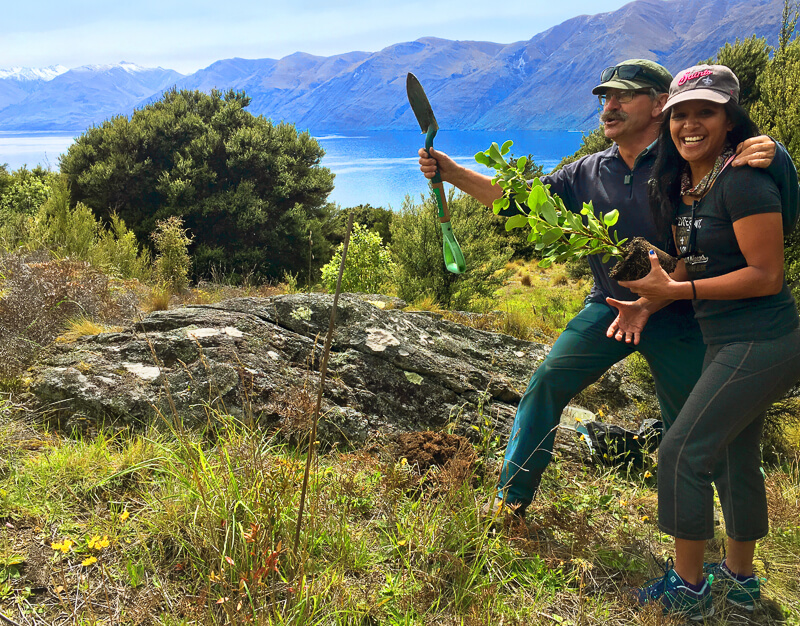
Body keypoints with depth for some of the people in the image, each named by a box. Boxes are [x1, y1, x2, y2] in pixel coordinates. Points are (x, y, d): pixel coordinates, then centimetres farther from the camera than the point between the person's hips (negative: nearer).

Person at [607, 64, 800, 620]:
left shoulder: (743, 181, -18)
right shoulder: (684, 185, 9)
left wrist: (677, 290, -21)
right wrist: (649, 301, 0)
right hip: (730, 343, 10)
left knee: (682, 452, -8)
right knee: (735, 458, 18)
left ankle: (688, 589, 9)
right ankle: (741, 580, 36)